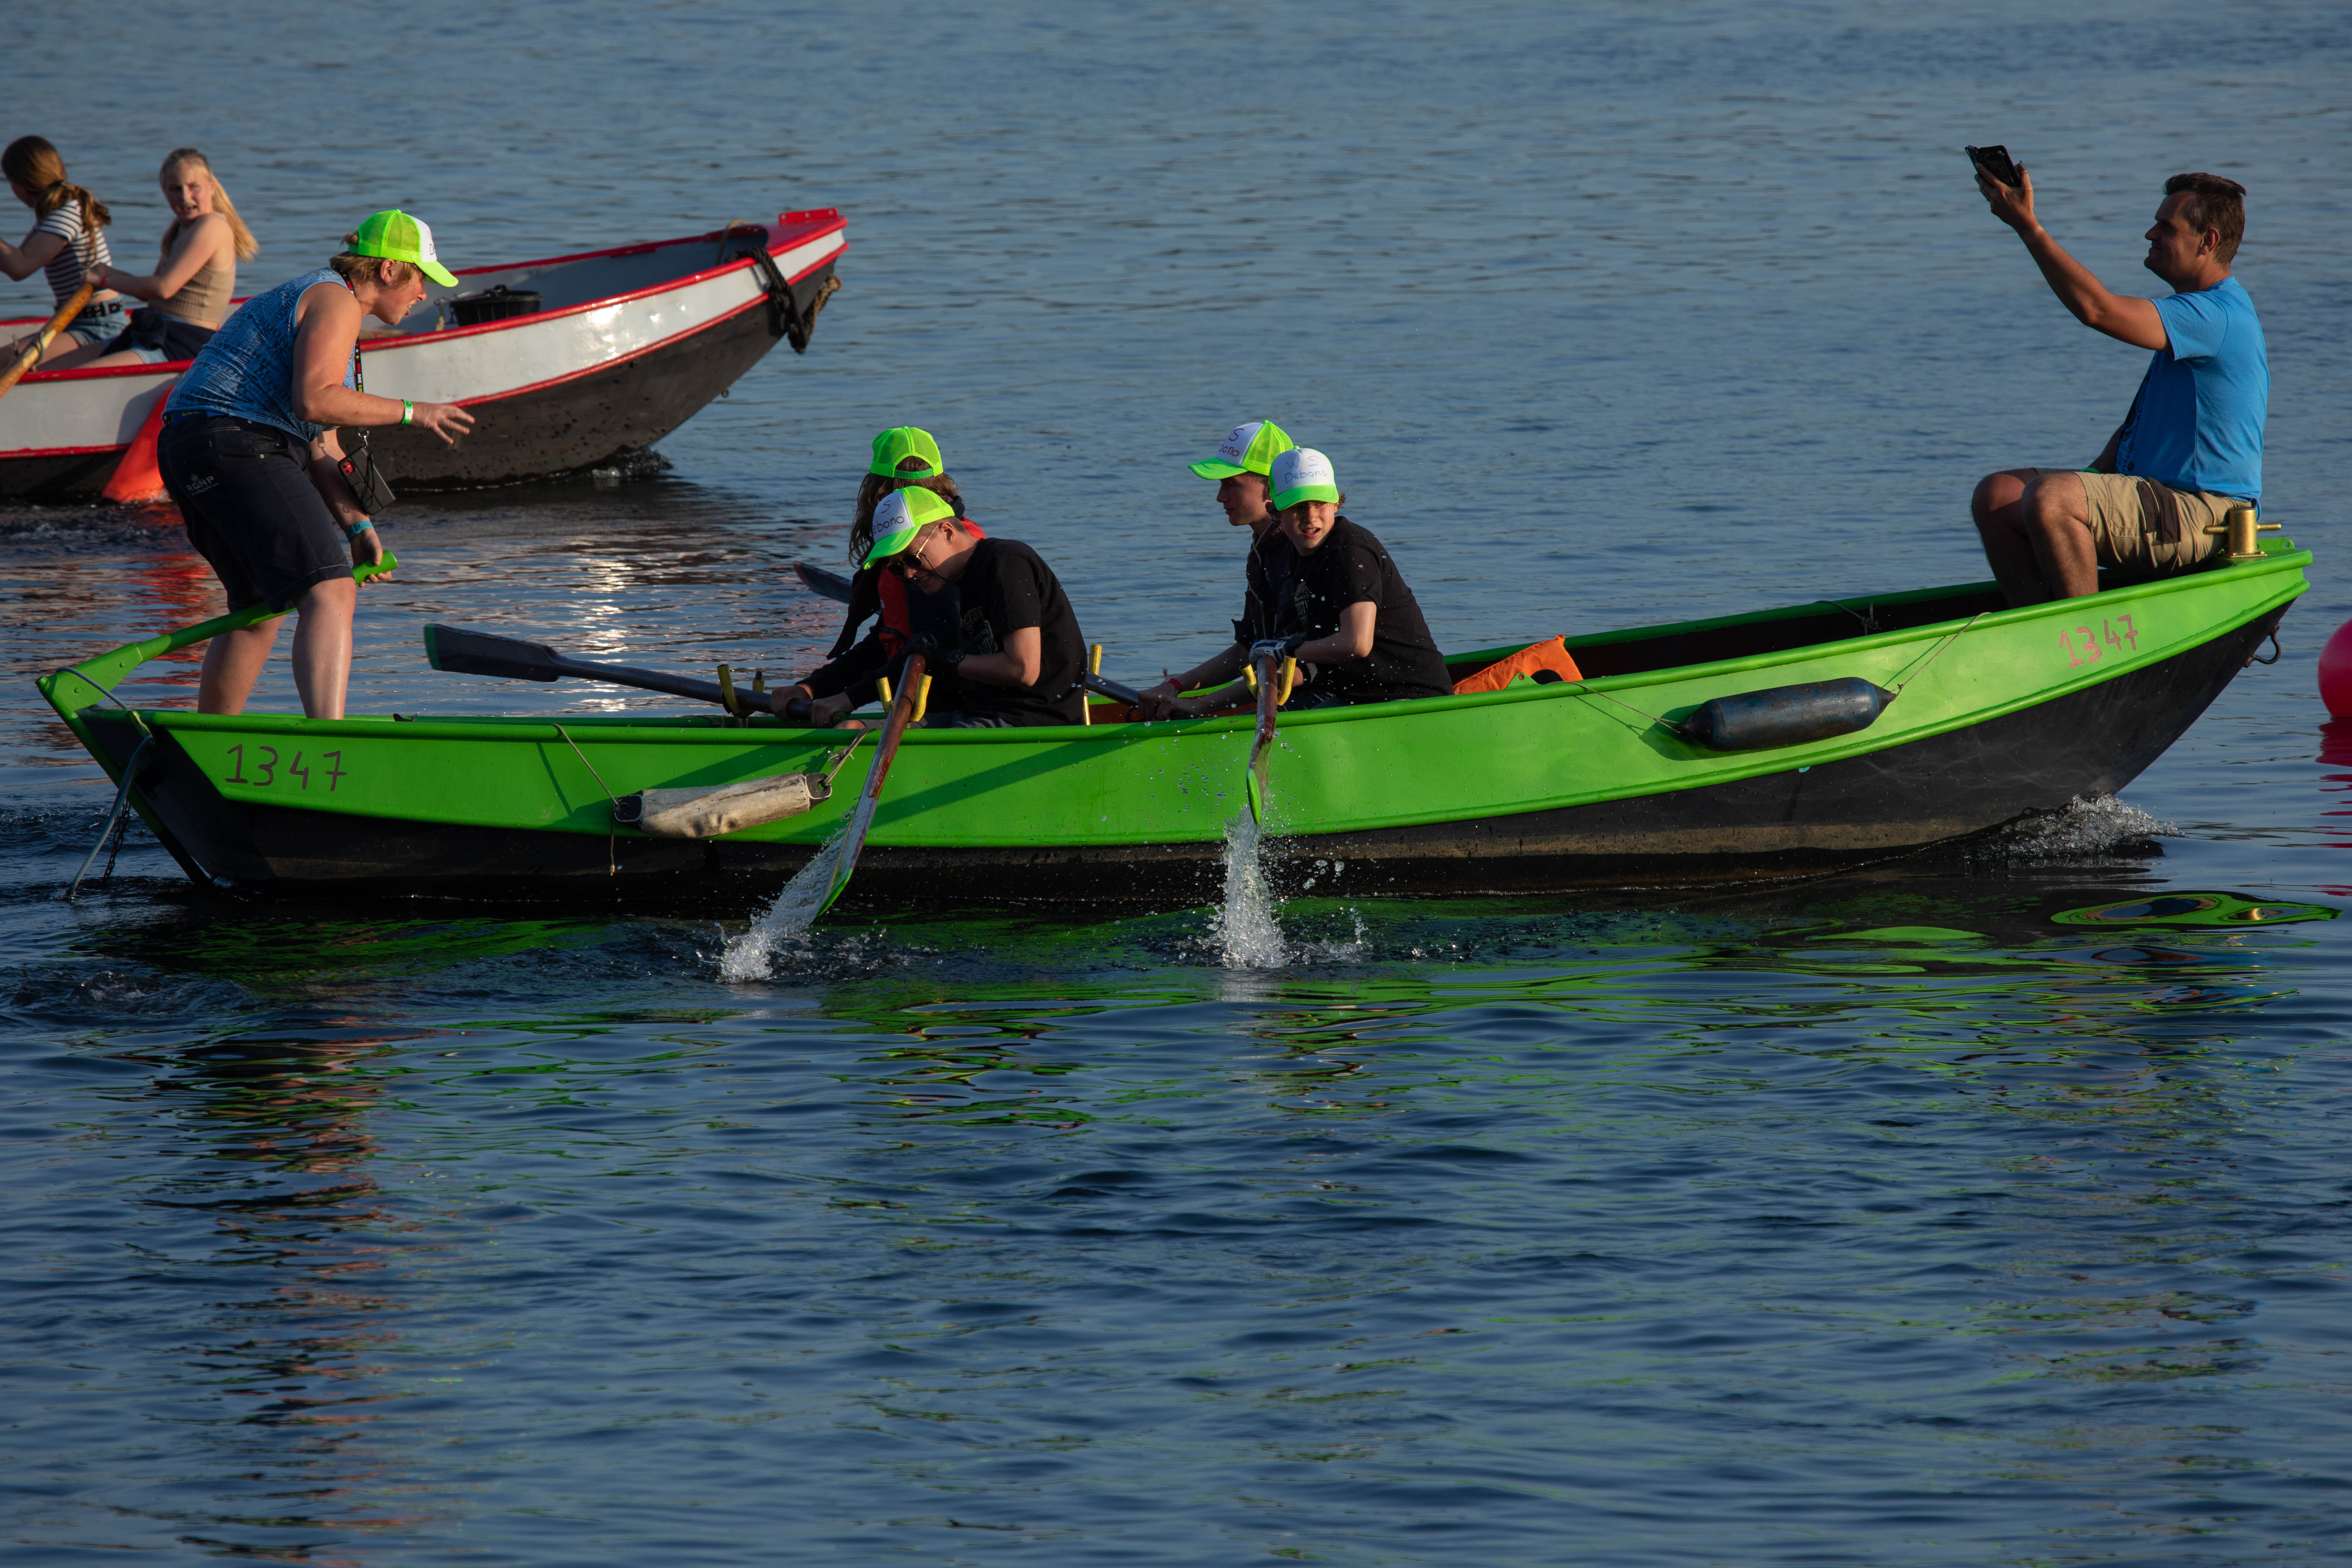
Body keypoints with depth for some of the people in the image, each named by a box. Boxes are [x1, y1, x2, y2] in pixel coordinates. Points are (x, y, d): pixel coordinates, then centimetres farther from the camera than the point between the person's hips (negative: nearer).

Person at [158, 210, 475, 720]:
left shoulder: (312, 297, 26)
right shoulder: (335, 301, -6)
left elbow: (320, 448, 21)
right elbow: (315, 401, -21)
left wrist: (356, 525, 11)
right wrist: (411, 412, -11)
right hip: (239, 448, -11)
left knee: (260, 608, 25)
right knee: (331, 595, -19)